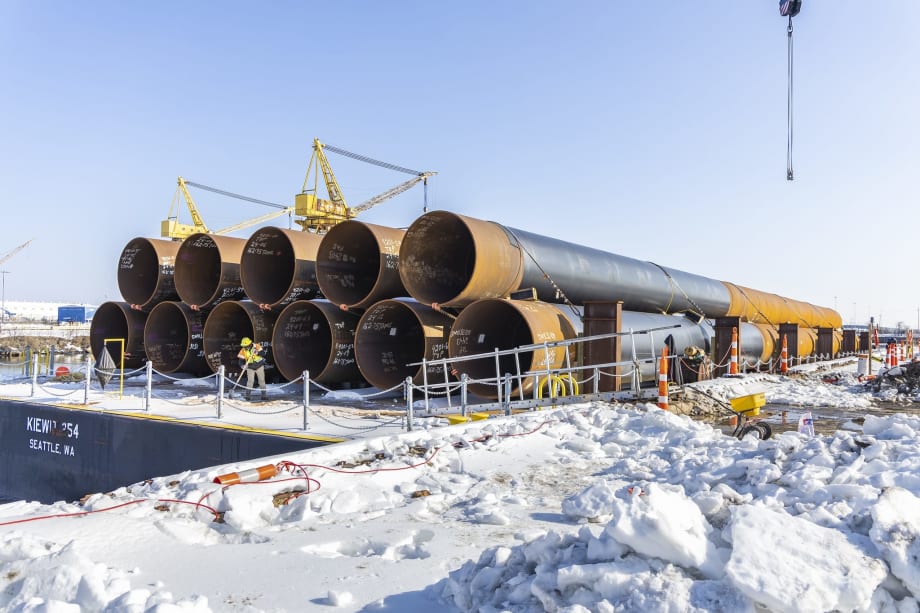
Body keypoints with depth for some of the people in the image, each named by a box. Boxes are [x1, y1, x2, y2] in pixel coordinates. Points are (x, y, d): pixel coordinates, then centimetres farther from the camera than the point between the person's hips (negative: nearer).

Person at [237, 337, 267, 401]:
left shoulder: (257, 346, -15)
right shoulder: (243, 351, -10)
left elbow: (263, 354, -16)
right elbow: (241, 360, -10)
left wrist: (257, 352, -32)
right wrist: (243, 366, -28)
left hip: (259, 366, 0)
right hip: (250, 368, 0)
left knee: (262, 380, 5)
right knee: (250, 381, -11)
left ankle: (264, 395, 14)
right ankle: (248, 395, -2)